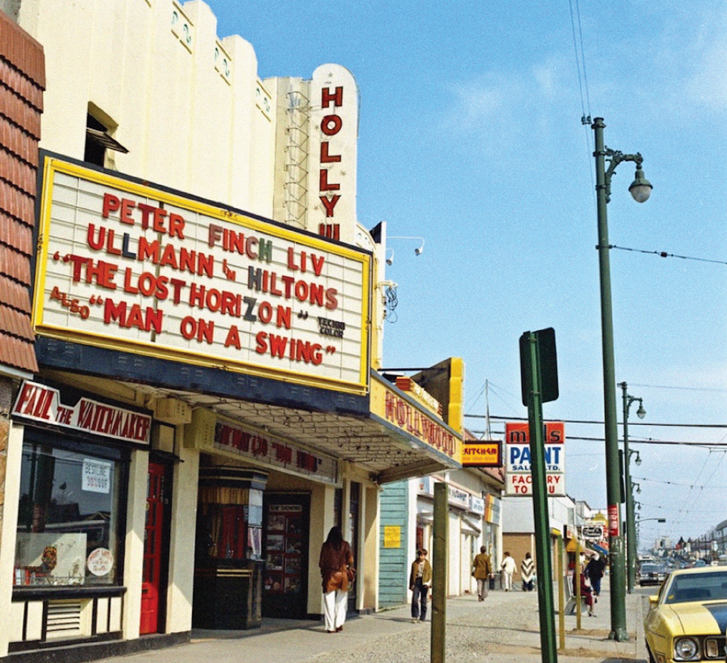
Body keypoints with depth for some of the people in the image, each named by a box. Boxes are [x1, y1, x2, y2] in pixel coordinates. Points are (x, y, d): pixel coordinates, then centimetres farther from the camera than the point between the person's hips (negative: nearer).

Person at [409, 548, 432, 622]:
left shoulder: (427, 564, 7)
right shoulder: (415, 563, 8)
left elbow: (430, 574, 7)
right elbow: (412, 575, 11)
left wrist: (428, 583, -8)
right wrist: (411, 585, 4)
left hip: (424, 583, 0)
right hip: (416, 581, 0)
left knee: (423, 601, 3)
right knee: (414, 599, -14)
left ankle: (422, 618, 11)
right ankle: (415, 616, -8)